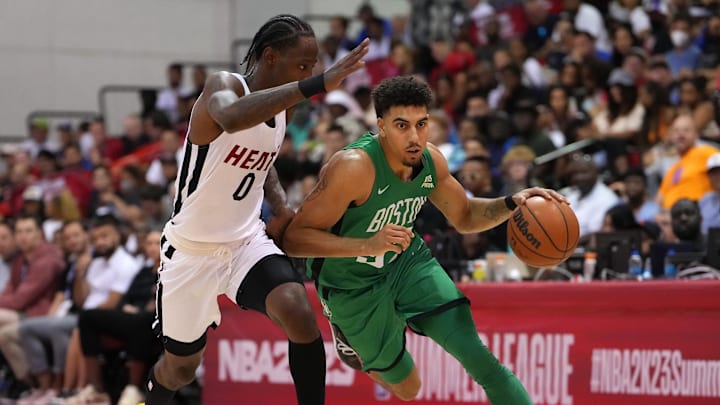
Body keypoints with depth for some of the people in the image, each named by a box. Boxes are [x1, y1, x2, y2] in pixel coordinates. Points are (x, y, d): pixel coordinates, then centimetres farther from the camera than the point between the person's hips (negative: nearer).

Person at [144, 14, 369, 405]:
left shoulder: (283, 107, 0)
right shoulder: (223, 85, -21)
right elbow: (231, 117, -49)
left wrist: (280, 206, 3)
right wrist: (316, 85, -55)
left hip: (247, 241, 4)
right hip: (192, 250, -4)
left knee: (297, 311, -27)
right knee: (180, 367, 14)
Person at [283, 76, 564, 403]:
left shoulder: (431, 161, -13)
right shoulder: (354, 168, -34)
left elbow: (464, 217, 6)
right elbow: (294, 238, -33)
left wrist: (511, 204, -14)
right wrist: (368, 245, -45)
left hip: (407, 261, 4)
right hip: (354, 286, -4)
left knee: (476, 355, -12)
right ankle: (349, 340, 40)